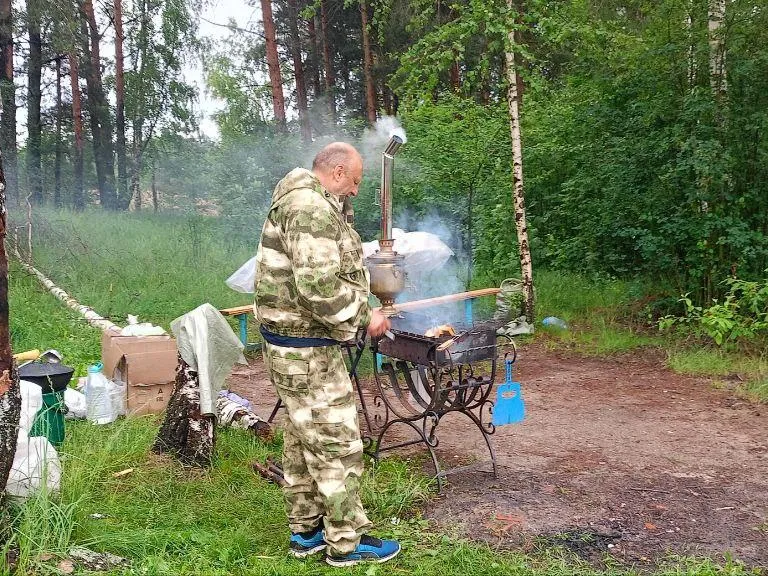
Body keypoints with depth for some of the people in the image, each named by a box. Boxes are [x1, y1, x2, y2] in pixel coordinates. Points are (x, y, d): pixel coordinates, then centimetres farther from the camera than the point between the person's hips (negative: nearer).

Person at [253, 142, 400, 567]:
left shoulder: (303, 201, 16)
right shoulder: (312, 208, -20)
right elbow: (318, 289, -28)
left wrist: (359, 308, 14)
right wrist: (364, 318, -16)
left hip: (291, 344, 11)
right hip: (307, 349, -11)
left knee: (303, 440, 17)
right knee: (337, 444, -1)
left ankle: (305, 531, 29)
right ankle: (346, 542, 12)